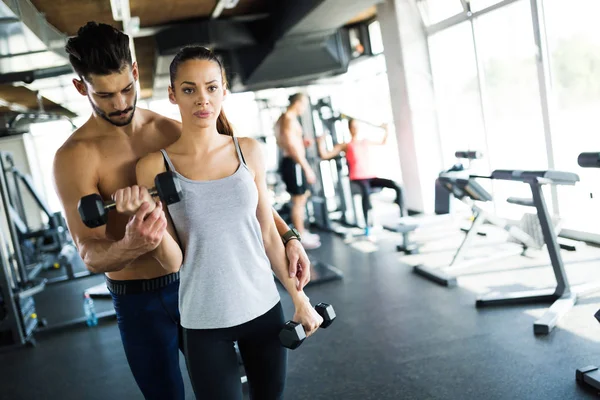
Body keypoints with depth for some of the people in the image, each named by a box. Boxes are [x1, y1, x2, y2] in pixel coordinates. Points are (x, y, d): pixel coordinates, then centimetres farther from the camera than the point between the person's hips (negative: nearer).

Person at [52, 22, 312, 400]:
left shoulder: (172, 131, -3)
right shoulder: (76, 156, -14)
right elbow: (91, 255, -20)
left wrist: (288, 236, -10)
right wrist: (130, 246, -42)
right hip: (139, 301, -3)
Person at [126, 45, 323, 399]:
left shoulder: (249, 151, -1)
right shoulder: (155, 166, -8)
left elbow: (268, 234, 5)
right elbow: (173, 261, -8)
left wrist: (299, 298, 7)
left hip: (264, 307, 3)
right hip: (205, 321, -3)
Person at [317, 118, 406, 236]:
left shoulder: (366, 142, 21)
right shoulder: (346, 145, 8)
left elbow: (383, 142, 41)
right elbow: (325, 155, 3)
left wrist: (386, 132, 33)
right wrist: (320, 143, -8)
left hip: (372, 177, 5)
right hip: (358, 179, -5)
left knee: (397, 186, -20)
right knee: (366, 192, -42)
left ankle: (403, 217, -10)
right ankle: (367, 226, -38)